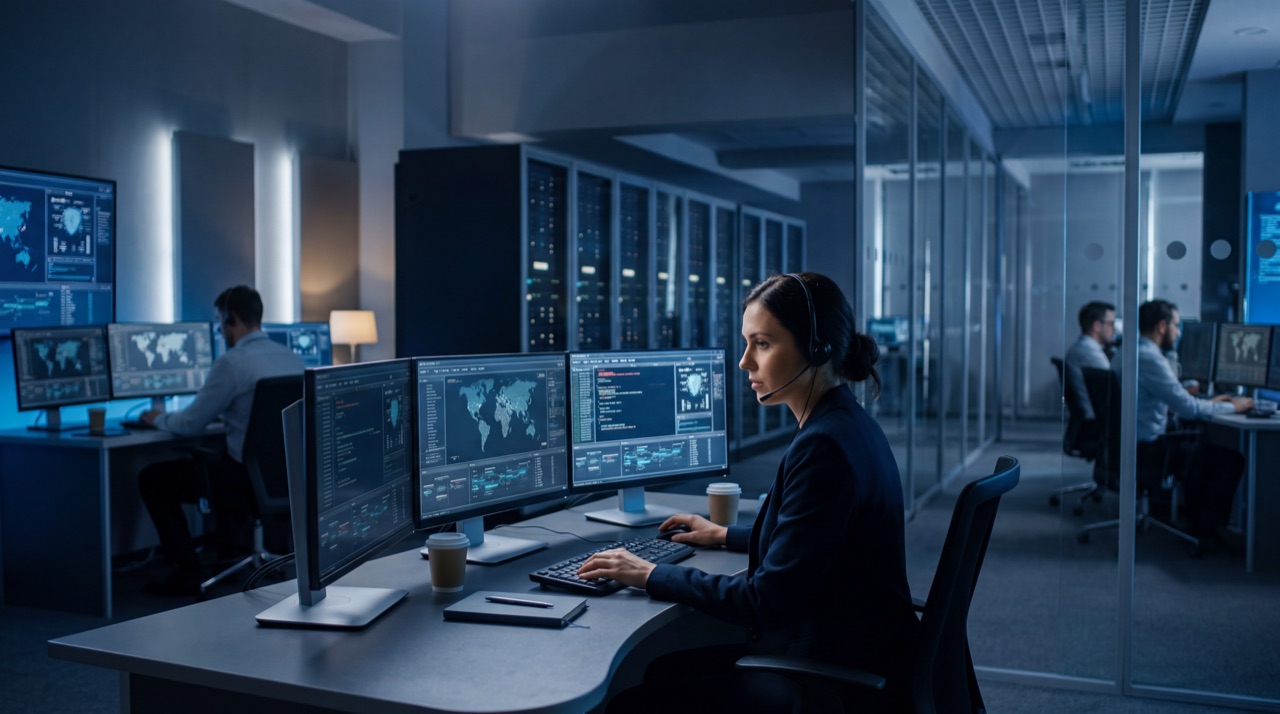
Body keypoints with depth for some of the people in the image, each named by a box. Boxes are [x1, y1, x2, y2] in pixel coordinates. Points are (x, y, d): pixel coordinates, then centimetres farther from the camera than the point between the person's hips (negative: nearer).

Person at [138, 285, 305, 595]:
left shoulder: (232, 361, -16)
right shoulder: (292, 357, 6)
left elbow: (191, 424, -8)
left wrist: (159, 418, 12)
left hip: (250, 477, -8)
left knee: (152, 478, 10)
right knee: (211, 458, 36)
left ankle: (187, 572, 10)